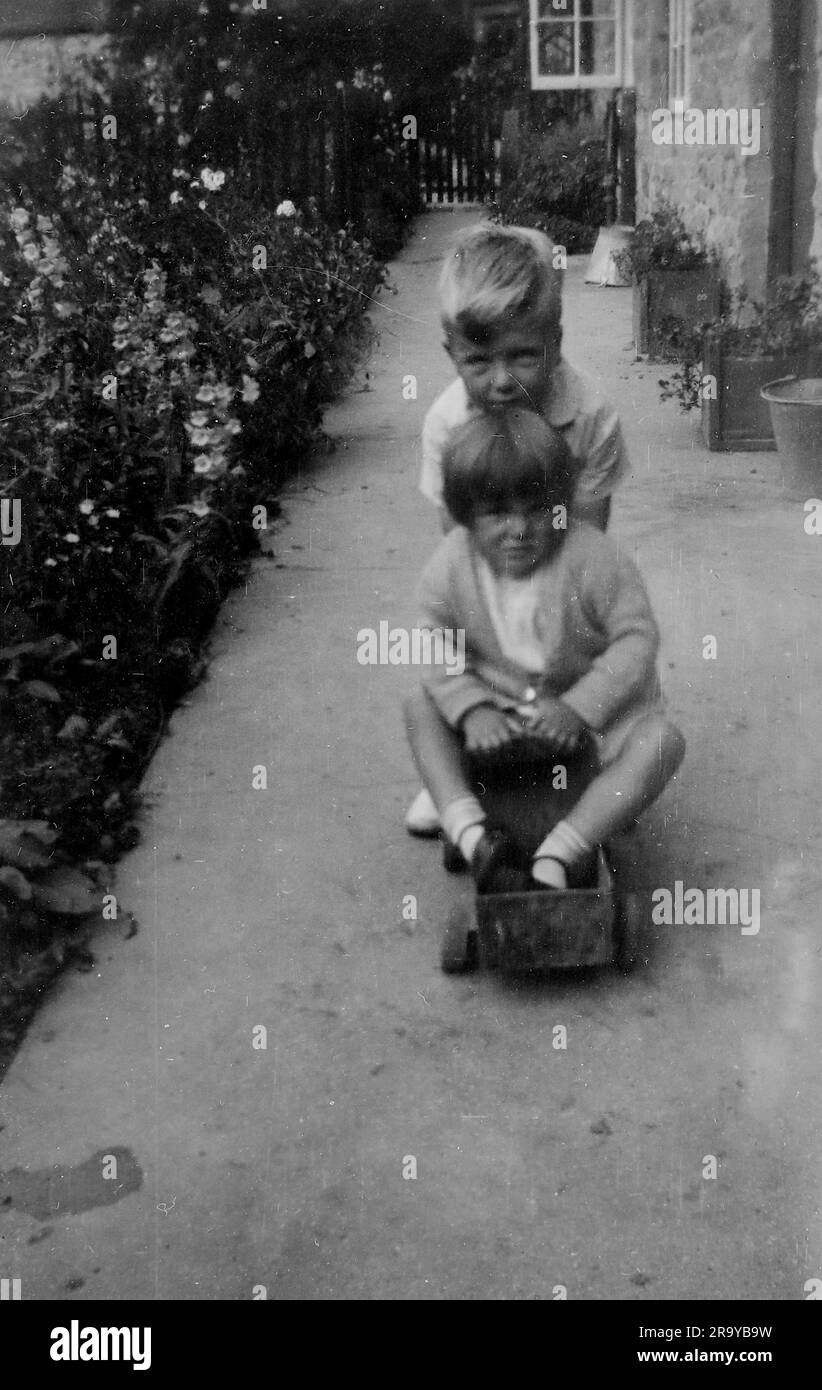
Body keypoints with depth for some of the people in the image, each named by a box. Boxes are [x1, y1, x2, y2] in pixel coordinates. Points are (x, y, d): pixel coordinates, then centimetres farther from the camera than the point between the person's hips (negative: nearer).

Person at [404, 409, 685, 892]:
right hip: (502, 714, 3)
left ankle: (555, 857, -34)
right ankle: (471, 835, -26)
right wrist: (471, 708, -23)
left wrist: (579, 707, -28)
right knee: (421, 708, -13)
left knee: (662, 739, -29)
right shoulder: (449, 568, -15)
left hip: (598, 704, -2)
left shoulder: (594, 557, -24)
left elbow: (637, 638, -19)